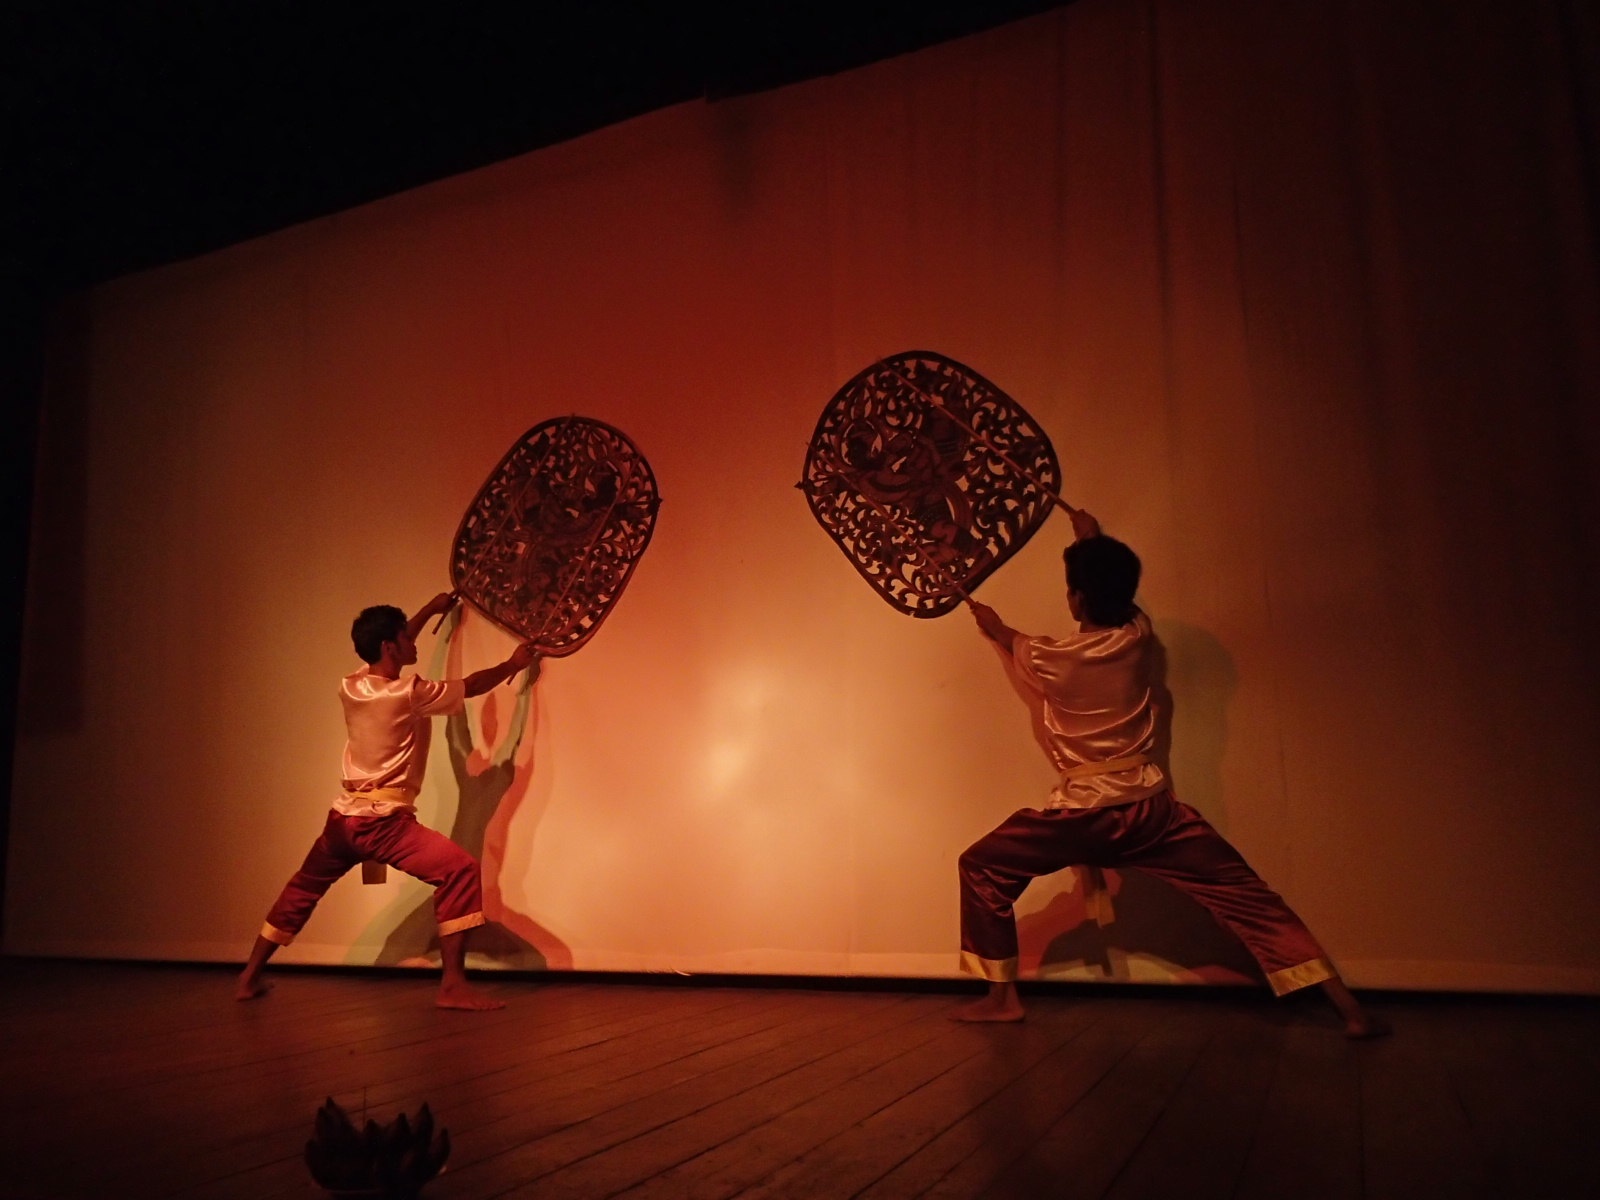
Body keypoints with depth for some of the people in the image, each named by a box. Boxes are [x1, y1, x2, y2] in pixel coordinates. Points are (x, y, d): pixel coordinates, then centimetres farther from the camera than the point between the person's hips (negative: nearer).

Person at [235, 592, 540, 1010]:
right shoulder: (408, 694, -13)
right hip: (383, 820, -8)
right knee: (461, 872, -13)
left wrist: (430, 611, 36)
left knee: (303, 888, 29)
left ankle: (249, 976, 38)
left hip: (344, 816, 8)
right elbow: (472, 686, 0)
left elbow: (387, 652, 28)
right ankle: (453, 984, -20)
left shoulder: (349, 687, 7)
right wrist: (513, 664, 18)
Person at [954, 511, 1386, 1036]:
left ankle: (1001, 998, 10)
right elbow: (1115, 601, 25)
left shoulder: (1052, 658, -8)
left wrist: (995, 628, 41)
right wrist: (1095, 543, 41)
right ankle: (1349, 1008, 1)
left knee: (981, 868, 12)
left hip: (1083, 813, -3)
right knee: (1247, 895, 6)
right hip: (1150, 806, 3)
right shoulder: (1139, 635, 0)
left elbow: (1017, 647, 18)